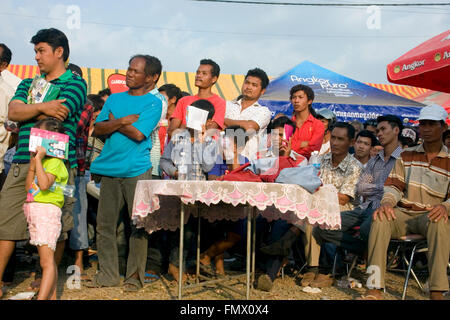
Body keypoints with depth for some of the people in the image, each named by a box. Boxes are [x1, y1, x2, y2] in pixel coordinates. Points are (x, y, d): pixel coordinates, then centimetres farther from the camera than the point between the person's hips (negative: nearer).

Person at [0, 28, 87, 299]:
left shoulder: (75, 84, 4)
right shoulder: (28, 84, 22)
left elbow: (58, 115, -12)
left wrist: (25, 114, 1)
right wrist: (41, 107, -13)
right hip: (22, 164, 5)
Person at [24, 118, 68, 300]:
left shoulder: (55, 161, -7)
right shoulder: (41, 161, 19)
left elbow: (44, 184, -22)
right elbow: (28, 187, 14)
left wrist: (39, 159, -16)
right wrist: (32, 164, 5)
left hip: (47, 211, -9)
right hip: (34, 212, 9)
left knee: (47, 261, -12)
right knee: (48, 260, 13)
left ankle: (41, 298, -17)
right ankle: (52, 296, 18)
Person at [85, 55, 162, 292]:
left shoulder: (153, 103, 0)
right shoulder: (114, 99, 16)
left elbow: (138, 134, -12)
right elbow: (97, 129, 6)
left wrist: (114, 121, 0)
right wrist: (123, 121, -8)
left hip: (136, 171, -5)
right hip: (110, 169, 5)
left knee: (139, 224, -1)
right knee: (104, 224, 6)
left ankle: (135, 275, 10)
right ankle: (107, 274, 17)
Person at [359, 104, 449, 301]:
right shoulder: (407, 156, 15)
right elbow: (394, 185, 6)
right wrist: (386, 202, -16)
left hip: (429, 216, -1)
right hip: (402, 214, 2)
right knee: (380, 218, -31)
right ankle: (374, 290, -38)